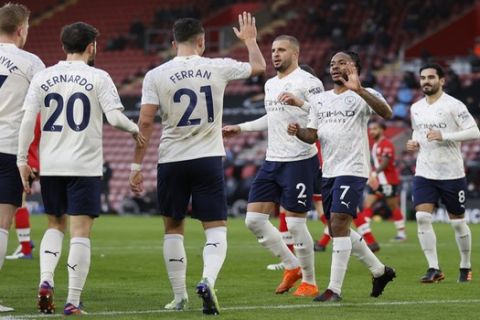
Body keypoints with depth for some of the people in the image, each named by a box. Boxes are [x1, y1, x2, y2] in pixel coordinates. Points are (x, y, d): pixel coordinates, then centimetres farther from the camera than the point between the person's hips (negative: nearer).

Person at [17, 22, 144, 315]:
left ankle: (46, 280, -2)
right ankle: (73, 302, -3)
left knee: (55, 225, 20)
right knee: (80, 232, 0)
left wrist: (22, 160, 5)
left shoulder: (43, 78, 5)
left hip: (50, 166, 4)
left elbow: (28, 120, 0)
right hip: (85, 166, -4)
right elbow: (115, 117, -12)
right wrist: (135, 129, 8)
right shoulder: (98, 78, -4)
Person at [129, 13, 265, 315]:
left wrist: (137, 165, 1)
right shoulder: (218, 68, -1)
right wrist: (250, 39, 36)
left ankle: (179, 297, 18)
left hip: (171, 161, 1)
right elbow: (259, 67, 17)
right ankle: (207, 280, -24)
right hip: (208, 159, -1)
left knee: (173, 228, 16)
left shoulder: (156, 75, -4)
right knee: (216, 228, 2)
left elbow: (145, 122, -6)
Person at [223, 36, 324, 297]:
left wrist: (301, 103, -33)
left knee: (295, 224, -6)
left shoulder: (308, 82, -9)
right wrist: (240, 128, 33)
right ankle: (292, 266, 18)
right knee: (254, 219, 3)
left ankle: (309, 282, 10)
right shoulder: (270, 84, 17)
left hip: (299, 161, -8)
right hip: (272, 161, 8)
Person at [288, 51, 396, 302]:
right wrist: (297, 132, -8)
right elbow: (312, 135, 15)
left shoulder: (362, 95, -6)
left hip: (352, 169, -8)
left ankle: (334, 289, -13)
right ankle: (380, 271, 29)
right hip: (329, 171, 8)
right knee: (338, 229, 13)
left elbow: (386, 113, -25)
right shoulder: (320, 100, 16)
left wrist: (359, 89, -37)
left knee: (338, 223, -16)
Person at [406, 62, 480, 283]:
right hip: (424, 173, 4)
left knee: (457, 222, 6)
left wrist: (443, 136, -22)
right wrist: (414, 143, 3)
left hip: (451, 174, -4)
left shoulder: (454, 105, -10)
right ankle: (434, 269, -9)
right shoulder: (416, 108, 9)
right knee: (422, 217, -12)